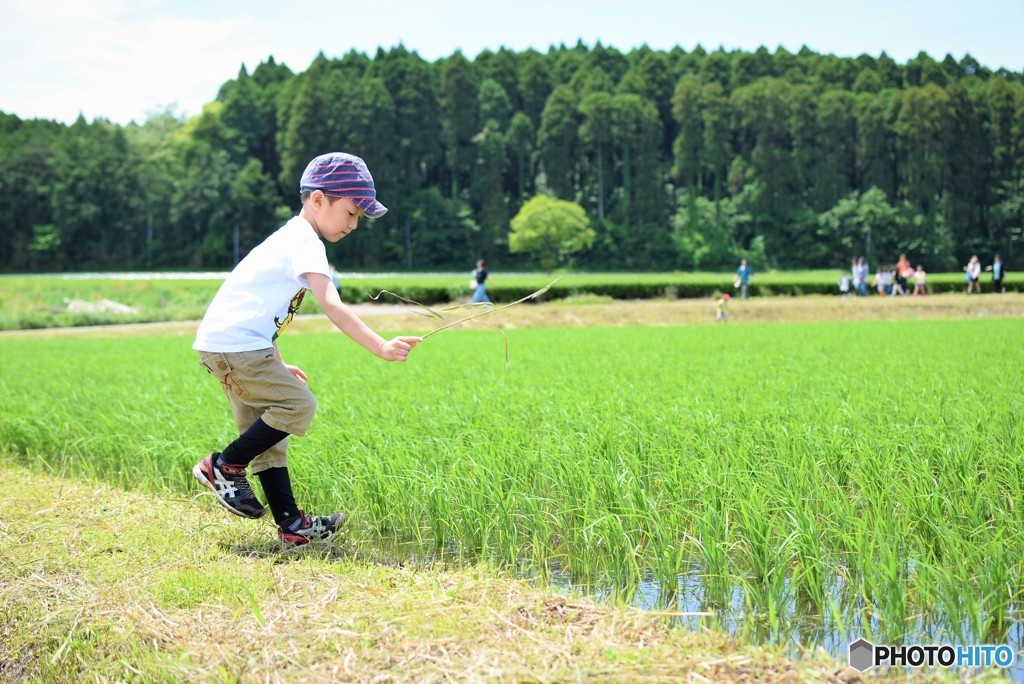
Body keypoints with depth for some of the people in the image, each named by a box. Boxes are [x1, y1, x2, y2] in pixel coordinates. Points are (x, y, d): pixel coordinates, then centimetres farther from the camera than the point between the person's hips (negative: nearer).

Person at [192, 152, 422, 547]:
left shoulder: (289, 239, 21)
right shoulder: (305, 244, -12)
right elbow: (332, 307, -26)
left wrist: (278, 364, 27)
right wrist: (379, 347, -34)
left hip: (220, 344, 11)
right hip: (234, 342, -11)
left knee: (267, 431, 9)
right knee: (298, 406, -12)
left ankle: (291, 526, 11)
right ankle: (224, 467, -1)